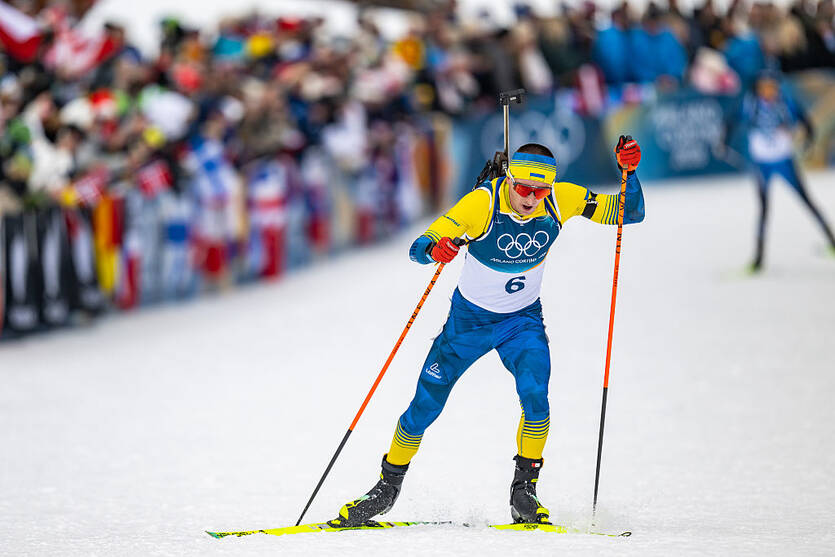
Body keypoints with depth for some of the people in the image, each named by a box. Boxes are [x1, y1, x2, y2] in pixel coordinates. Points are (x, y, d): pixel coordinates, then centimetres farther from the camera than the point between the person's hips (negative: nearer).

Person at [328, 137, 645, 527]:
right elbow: (417, 248, -30)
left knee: (535, 397, -25)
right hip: (469, 318, -1)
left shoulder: (561, 200, -19)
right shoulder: (483, 202, -27)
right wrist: (434, 249, -54)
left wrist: (628, 171, -31)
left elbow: (629, 213, -12)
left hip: (523, 320, 1)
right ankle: (388, 487, 27)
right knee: (425, 406, 4)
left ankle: (524, 491, -8)